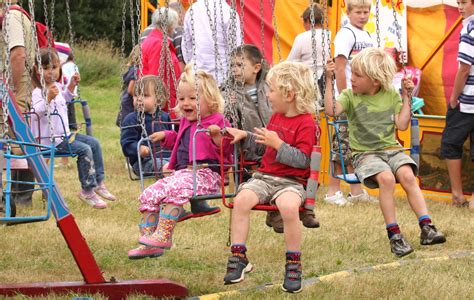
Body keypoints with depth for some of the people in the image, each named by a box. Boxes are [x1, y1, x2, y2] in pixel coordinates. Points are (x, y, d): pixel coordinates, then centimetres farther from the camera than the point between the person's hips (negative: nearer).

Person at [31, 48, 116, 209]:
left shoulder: (57, 87, 10)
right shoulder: (38, 92, -19)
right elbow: (36, 113, -35)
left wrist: (71, 85, 21)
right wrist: (48, 98, -45)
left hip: (65, 134, 10)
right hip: (51, 139, -10)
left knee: (94, 143, 10)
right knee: (84, 150, -21)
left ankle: (99, 182, 18)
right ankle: (87, 191, -13)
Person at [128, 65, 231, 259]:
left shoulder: (216, 121, -1)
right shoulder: (186, 123, 25)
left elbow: (225, 149, -13)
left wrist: (217, 137, -31)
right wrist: (166, 136, 34)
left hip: (206, 174, -9)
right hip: (181, 173, 9)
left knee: (175, 189, -36)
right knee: (149, 194, -8)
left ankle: (163, 235, -33)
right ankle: (149, 244, -8)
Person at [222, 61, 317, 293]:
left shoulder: (305, 123, -8)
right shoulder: (276, 117, 18)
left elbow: (302, 160, -17)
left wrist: (277, 144, -22)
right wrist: (245, 136, 24)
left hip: (290, 181, -7)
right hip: (264, 176, 7)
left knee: (288, 206, -37)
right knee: (241, 199, -23)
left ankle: (293, 265, -21)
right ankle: (238, 257, -17)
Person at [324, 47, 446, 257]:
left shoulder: (391, 96, 8)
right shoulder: (350, 96, 3)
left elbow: (402, 124, 1)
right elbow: (331, 110, -15)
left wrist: (406, 96, 1)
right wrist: (329, 81, -17)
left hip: (391, 149, 2)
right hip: (365, 153, -2)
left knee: (407, 175, -28)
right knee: (386, 178, -31)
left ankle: (426, 228, -27)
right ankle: (394, 234, -24)